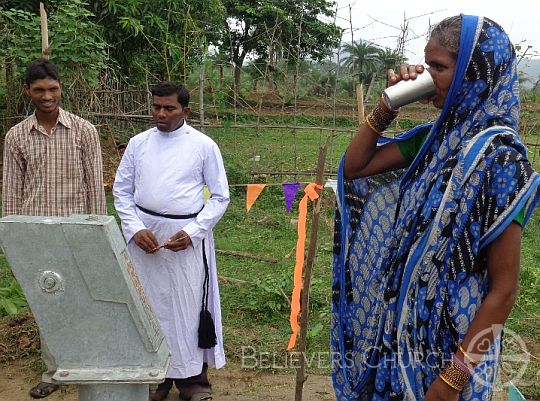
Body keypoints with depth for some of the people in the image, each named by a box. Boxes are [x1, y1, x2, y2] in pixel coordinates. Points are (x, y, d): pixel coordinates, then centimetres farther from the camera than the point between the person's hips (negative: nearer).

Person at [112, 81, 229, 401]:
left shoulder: (204, 146, -3)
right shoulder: (139, 143, 4)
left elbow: (220, 196, -1)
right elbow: (121, 191, 8)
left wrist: (192, 232, -11)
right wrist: (135, 229, -6)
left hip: (187, 237, -2)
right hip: (145, 236, 3)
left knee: (188, 307, 3)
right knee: (149, 305, 9)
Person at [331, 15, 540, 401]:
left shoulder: (498, 156, -22)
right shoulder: (438, 136, 0)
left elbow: (503, 290, -20)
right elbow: (354, 167, 8)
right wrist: (386, 108, -5)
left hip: (451, 337, -7)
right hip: (404, 322, 7)